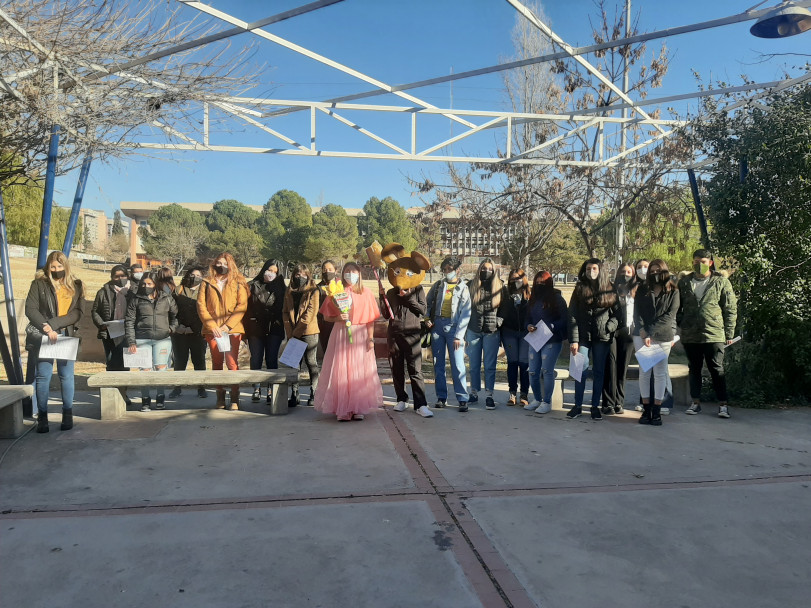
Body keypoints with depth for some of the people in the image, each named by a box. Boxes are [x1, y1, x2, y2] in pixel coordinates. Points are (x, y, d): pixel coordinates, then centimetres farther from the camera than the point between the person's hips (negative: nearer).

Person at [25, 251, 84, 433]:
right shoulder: (39, 284, 4)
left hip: (67, 336, 1)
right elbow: (30, 309, -4)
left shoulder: (75, 286, 8)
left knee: (66, 375, 3)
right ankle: (42, 417, 5)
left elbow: (77, 313, 0)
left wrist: (53, 324, -13)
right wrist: (47, 330, -14)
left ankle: (68, 415, 11)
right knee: (43, 376, -1)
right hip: (43, 337, -1)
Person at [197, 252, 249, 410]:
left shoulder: (238, 283, 7)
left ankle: (235, 398, -3)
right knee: (217, 363, 7)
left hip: (233, 329, -2)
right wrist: (212, 326, -8)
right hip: (212, 330, 2)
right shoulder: (206, 283, 11)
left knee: (232, 363, -9)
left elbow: (242, 306, -1)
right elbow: (201, 306, 4)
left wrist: (228, 326, -10)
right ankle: (220, 397, 16)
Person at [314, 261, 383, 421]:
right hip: (340, 335, 0)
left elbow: (370, 319, 3)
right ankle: (342, 410, 2)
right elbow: (327, 317, 8)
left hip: (360, 335, 0)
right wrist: (339, 318, -12)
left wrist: (371, 338, -6)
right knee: (340, 371, -3)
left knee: (359, 371, 0)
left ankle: (358, 409, 8)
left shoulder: (366, 293, 6)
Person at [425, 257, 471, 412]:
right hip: (437, 325, 3)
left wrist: (459, 336, -10)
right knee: (438, 364, 6)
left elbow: (465, 314, -3)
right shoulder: (437, 286, 11)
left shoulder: (463, 288, 2)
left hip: (453, 327, -3)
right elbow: (427, 303, 19)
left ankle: (462, 399, -3)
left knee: (458, 365, -8)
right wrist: (427, 319, 1)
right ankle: (441, 397, 14)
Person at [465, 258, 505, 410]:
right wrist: (464, 329, 3)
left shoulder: (500, 287, 6)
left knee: (490, 365, 0)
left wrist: (500, 323, -4)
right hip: (473, 330, 1)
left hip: (492, 331, -1)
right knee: (474, 364, 8)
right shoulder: (471, 286, 7)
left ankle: (489, 395, 6)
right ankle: (474, 392, 19)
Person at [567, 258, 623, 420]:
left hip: (602, 338, 1)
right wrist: (573, 340, -9)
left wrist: (609, 327, -10)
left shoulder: (609, 290, 6)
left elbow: (617, 313, 7)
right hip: (583, 336, 0)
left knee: (598, 372, 6)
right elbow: (572, 316, -1)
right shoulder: (579, 289, 4)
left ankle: (595, 406, 15)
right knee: (580, 371, 1)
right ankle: (578, 406, 11)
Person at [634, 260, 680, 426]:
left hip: (663, 337, -2)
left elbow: (670, 315, -5)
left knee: (660, 373, 1)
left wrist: (650, 332, -13)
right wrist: (642, 331, -13)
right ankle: (646, 410, 9)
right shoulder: (642, 290, 11)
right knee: (644, 372, 3)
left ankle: (657, 411, 7)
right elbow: (636, 312, 4)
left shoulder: (673, 292, 4)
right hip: (643, 336, 2)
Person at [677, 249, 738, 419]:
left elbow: (731, 309, 2)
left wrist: (729, 334, -1)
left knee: (717, 370, 1)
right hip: (690, 335, 3)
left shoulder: (721, 282, 1)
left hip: (714, 334, -3)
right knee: (694, 369, 11)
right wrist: (679, 326, 4)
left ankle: (723, 404, 9)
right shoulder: (684, 282, 8)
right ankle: (695, 402, 21)